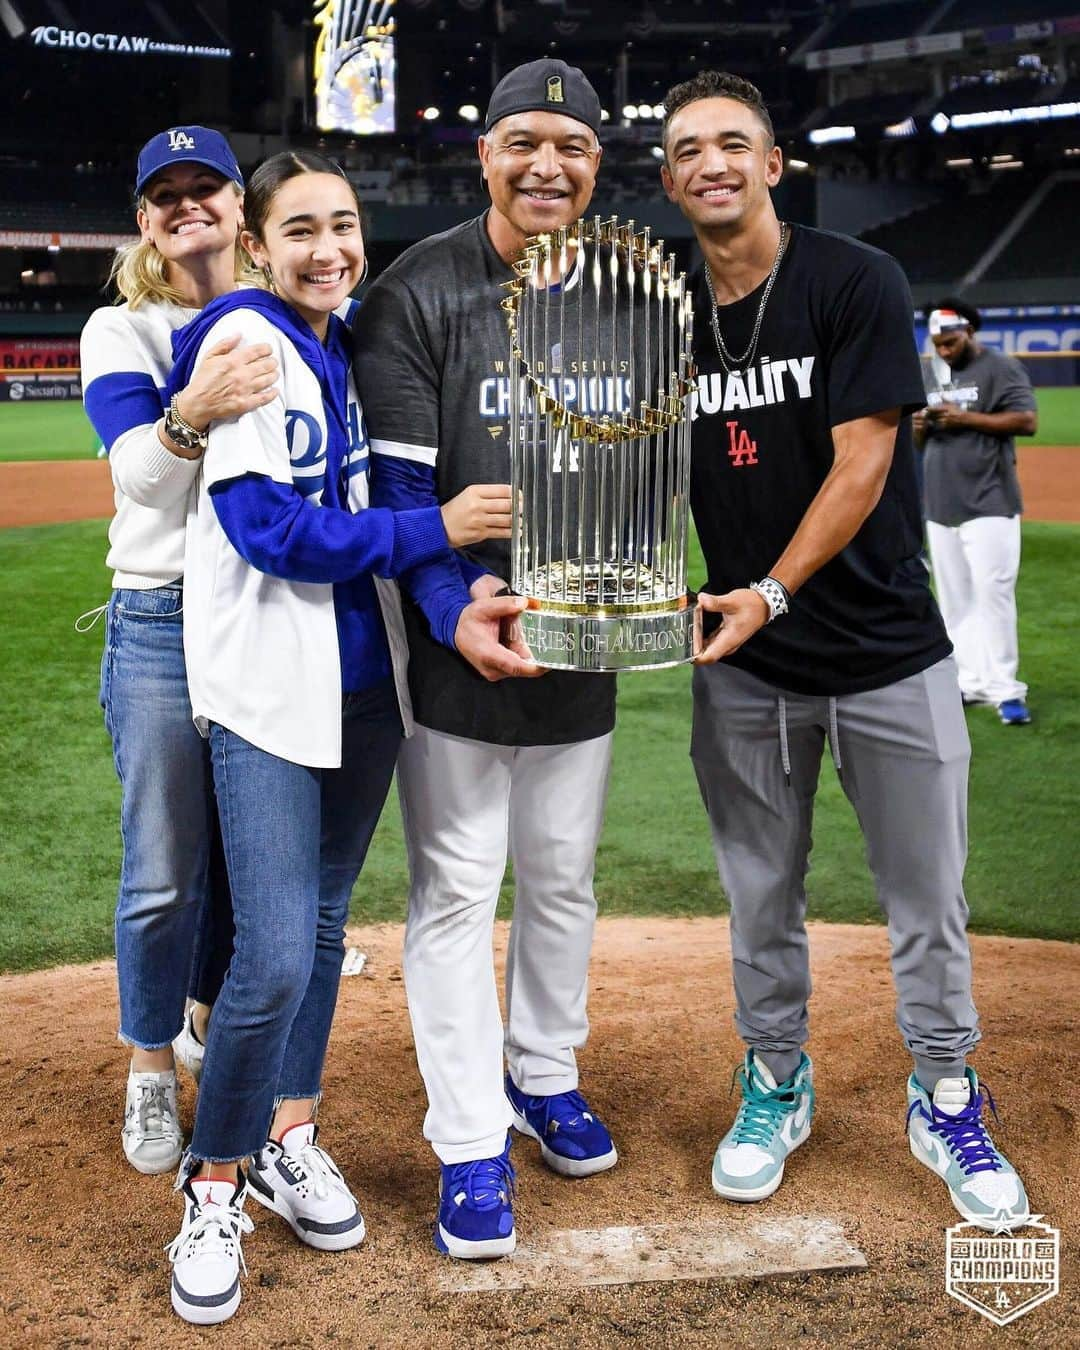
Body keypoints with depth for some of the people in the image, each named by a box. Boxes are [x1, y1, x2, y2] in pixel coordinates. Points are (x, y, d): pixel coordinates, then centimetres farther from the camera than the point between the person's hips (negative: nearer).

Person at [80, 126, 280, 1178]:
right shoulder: (120, 332, -3)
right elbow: (136, 472, -21)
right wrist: (192, 417, -41)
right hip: (163, 625, -3)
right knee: (163, 874, 0)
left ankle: (211, 1019, 38)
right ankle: (150, 1071, 20)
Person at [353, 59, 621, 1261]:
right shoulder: (416, 295, -7)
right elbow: (396, 481, -13)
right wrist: (457, 601, -27)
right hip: (450, 642, -4)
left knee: (563, 878, 15)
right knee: (454, 887, 1)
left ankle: (543, 1076, 36)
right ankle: (469, 1142, 13)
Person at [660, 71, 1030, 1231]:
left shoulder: (855, 283, -7)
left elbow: (861, 466, -14)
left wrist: (772, 593, -23)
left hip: (887, 651, -3)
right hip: (742, 667, 3)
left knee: (927, 900, 7)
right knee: (760, 898, 14)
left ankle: (945, 1103, 27)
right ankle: (775, 1085, 34)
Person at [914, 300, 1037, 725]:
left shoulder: (1001, 369, -4)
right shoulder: (933, 377, 18)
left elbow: (1027, 421, -14)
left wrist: (965, 418, -19)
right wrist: (919, 427, 0)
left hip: (988, 505, -7)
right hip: (940, 508, 7)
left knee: (993, 592, -11)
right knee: (954, 599, 7)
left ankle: (1005, 690, -8)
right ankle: (969, 683, 14)